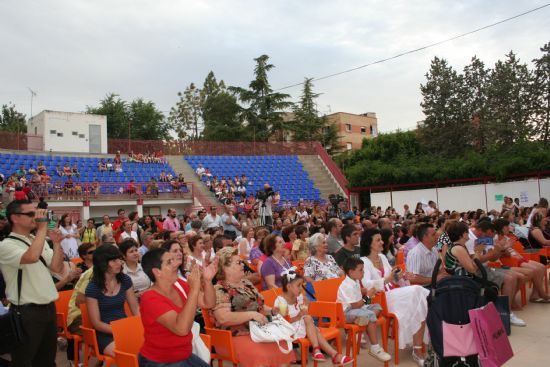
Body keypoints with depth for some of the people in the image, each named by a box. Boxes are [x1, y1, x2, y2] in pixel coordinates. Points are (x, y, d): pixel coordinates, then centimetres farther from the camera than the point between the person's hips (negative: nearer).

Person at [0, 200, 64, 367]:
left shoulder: (40, 240, 10)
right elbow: (31, 257, -34)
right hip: (26, 312, -7)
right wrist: (43, 227, -26)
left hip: (48, 308, 7)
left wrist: (56, 243, -6)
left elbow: (57, 268, 7)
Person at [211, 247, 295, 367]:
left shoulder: (246, 283, 16)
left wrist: (271, 311, 5)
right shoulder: (219, 290, -10)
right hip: (237, 337, -7)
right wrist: (252, 314, -25)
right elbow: (223, 318, -23)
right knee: (262, 356, -31)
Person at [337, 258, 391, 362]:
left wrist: (368, 291, 8)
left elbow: (360, 291, 29)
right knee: (371, 315, -27)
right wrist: (368, 296, -15)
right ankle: (375, 348, -21)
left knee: (377, 307, 4)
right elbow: (356, 305, -25)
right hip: (347, 312, -10)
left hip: (356, 308, 10)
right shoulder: (348, 286, -25)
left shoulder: (355, 281, 6)